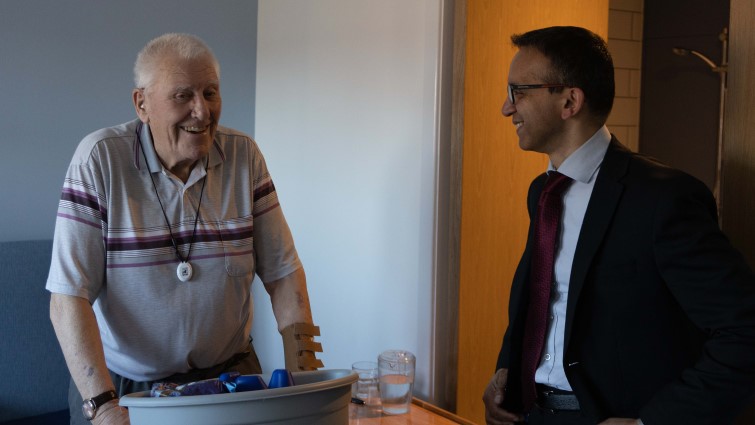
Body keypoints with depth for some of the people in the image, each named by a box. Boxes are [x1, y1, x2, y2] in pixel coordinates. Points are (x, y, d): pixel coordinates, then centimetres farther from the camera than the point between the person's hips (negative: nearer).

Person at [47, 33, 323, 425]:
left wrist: (301, 367, -15)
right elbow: (69, 296, -19)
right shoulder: (99, 158, -15)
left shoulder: (244, 156, -5)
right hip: (124, 384, -2)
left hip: (229, 374, 3)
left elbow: (283, 272, -3)